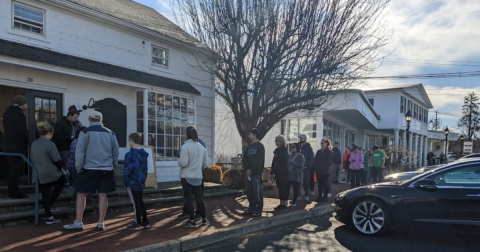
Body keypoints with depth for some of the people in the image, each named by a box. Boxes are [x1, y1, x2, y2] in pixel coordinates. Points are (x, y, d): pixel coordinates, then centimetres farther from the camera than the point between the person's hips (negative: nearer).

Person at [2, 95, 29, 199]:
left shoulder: (7, 112, 14)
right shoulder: (19, 114, -16)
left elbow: (7, 129, 17)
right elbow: (23, 131, -19)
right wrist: (26, 144, -3)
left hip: (8, 145, 9)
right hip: (17, 146, -9)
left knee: (11, 170, 15)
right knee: (16, 170, -3)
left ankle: (12, 191, 22)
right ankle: (14, 193, 2)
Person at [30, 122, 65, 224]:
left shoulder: (34, 144, 8)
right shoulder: (50, 144, -14)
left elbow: (32, 159, 16)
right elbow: (57, 160, -12)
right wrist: (61, 169, 5)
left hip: (40, 175, 6)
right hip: (52, 173, -6)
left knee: (45, 195, 10)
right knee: (60, 186, 21)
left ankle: (49, 217, 13)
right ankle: (50, 204, 13)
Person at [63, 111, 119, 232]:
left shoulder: (85, 132, -4)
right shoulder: (110, 133, 6)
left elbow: (79, 152, -7)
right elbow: (116, 152, 8)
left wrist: (79, 167, 3)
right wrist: (113, 166, 16)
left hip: (89, 169, -3)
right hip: (106, 169, 3)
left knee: (81, 195, 8)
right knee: (102, 195, 5)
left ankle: (78, 223, 9)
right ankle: (100, 223, 9)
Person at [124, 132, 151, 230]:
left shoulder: (130, 154, -17)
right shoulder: (144, 154, 8)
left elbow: (128, 169, -19)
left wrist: (125, 180, -7)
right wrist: (143, 179, 16)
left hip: (132, 183, -8)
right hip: (141, 182, 8)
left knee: (135, 203, 0)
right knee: (141, 202, 16)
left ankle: (138, 223, 8)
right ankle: (145, 222, 20)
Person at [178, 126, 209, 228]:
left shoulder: (185, 146, -14)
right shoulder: (202, 147, 6)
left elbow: (183, 163, -19)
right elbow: (205, 163, 10)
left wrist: (179, 161, 1)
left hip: (187, 176, -5)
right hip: (198, 176, 5)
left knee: (189, 198, 1)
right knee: (199, 197, 12)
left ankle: (192, 221, 5)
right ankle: (204, 219, 19)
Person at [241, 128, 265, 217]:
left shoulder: (260, 146, -4)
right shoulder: (248, 147, 15)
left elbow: (258, 160, -13)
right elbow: (244, 159, 8)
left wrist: (251, 170, -17)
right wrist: (246, 169, -7)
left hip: (257, 173, -7)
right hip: (248, 172, 7)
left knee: (257, 191, -5)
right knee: (249, 191, 8)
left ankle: (258, 210, 1)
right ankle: (251, 208, 18)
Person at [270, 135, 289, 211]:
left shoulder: (284, 150, -8)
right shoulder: (276, 150, 13)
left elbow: (284, 161, -15)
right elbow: (274, 162, 14)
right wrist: (272, 173, 13)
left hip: (283, 172, -7)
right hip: (277, 172, 7)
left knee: (283, 188, -4)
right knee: (279, 188, 10)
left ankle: (285, 204, 3)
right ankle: (281, 204, 17)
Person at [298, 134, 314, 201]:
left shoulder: (308, 147, 0)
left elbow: (311, 158, -4)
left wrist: (309, 166, -12)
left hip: (305, 168, -3)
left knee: (306, 182, 4)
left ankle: (306, 195, 9)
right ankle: (298, 195, 9)